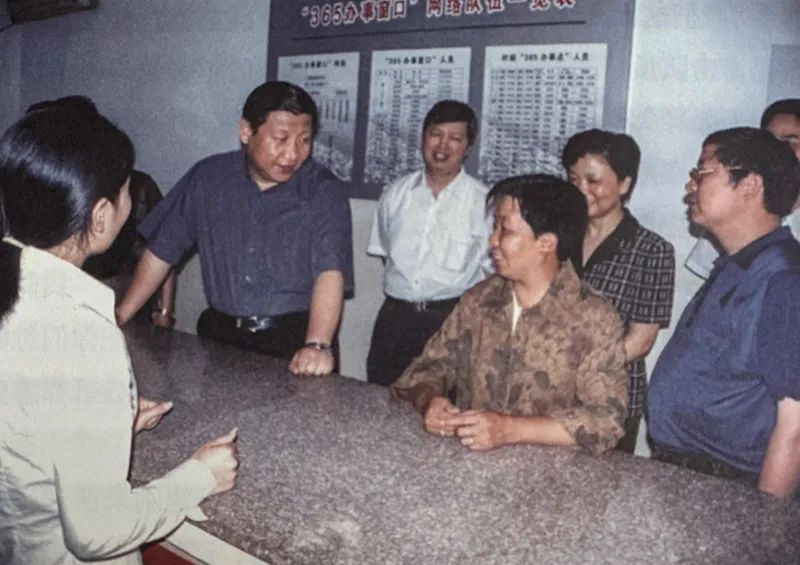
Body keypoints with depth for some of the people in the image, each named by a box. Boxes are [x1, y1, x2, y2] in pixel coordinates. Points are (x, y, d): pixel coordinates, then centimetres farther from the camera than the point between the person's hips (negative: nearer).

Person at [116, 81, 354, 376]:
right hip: (220, 335, 3)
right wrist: (119, 318, 5)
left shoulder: (326, 193, -9)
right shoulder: (208, 177, 1)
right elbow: (162, 250, 7)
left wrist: (317, 345, -35)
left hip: (295, 341, -2)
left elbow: (330, 271, -21)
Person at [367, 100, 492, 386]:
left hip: (452, 319, -3)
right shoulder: (395, 193, 7)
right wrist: (400, 288, 12)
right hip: (395, 317, 4)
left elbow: (495, 271, 2)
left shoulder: (484, 201, -6)